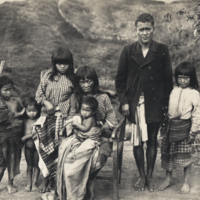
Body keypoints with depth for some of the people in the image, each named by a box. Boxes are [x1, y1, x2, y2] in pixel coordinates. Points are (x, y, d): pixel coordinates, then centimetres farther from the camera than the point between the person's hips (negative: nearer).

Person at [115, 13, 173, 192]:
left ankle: (150, 176, 25)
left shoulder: (162, 50, 0)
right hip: (134, 103, 1)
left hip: (155, 103, 0)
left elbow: (168, 78, 2)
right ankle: (141, 176, 23)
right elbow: (120, 78, 5)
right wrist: (123, 101, -3)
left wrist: (166, 103, -3)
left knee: (152, 140, 9)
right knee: (137, 140, 7)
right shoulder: (128, 51, 2)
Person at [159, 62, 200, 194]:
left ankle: (186, 183, 16)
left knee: (185, 156, 1)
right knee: (168, 153, 11)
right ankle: (168, 179, 29)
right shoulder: (174, 92, 9)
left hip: (185, 127, -5)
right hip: (172, 126, 5)